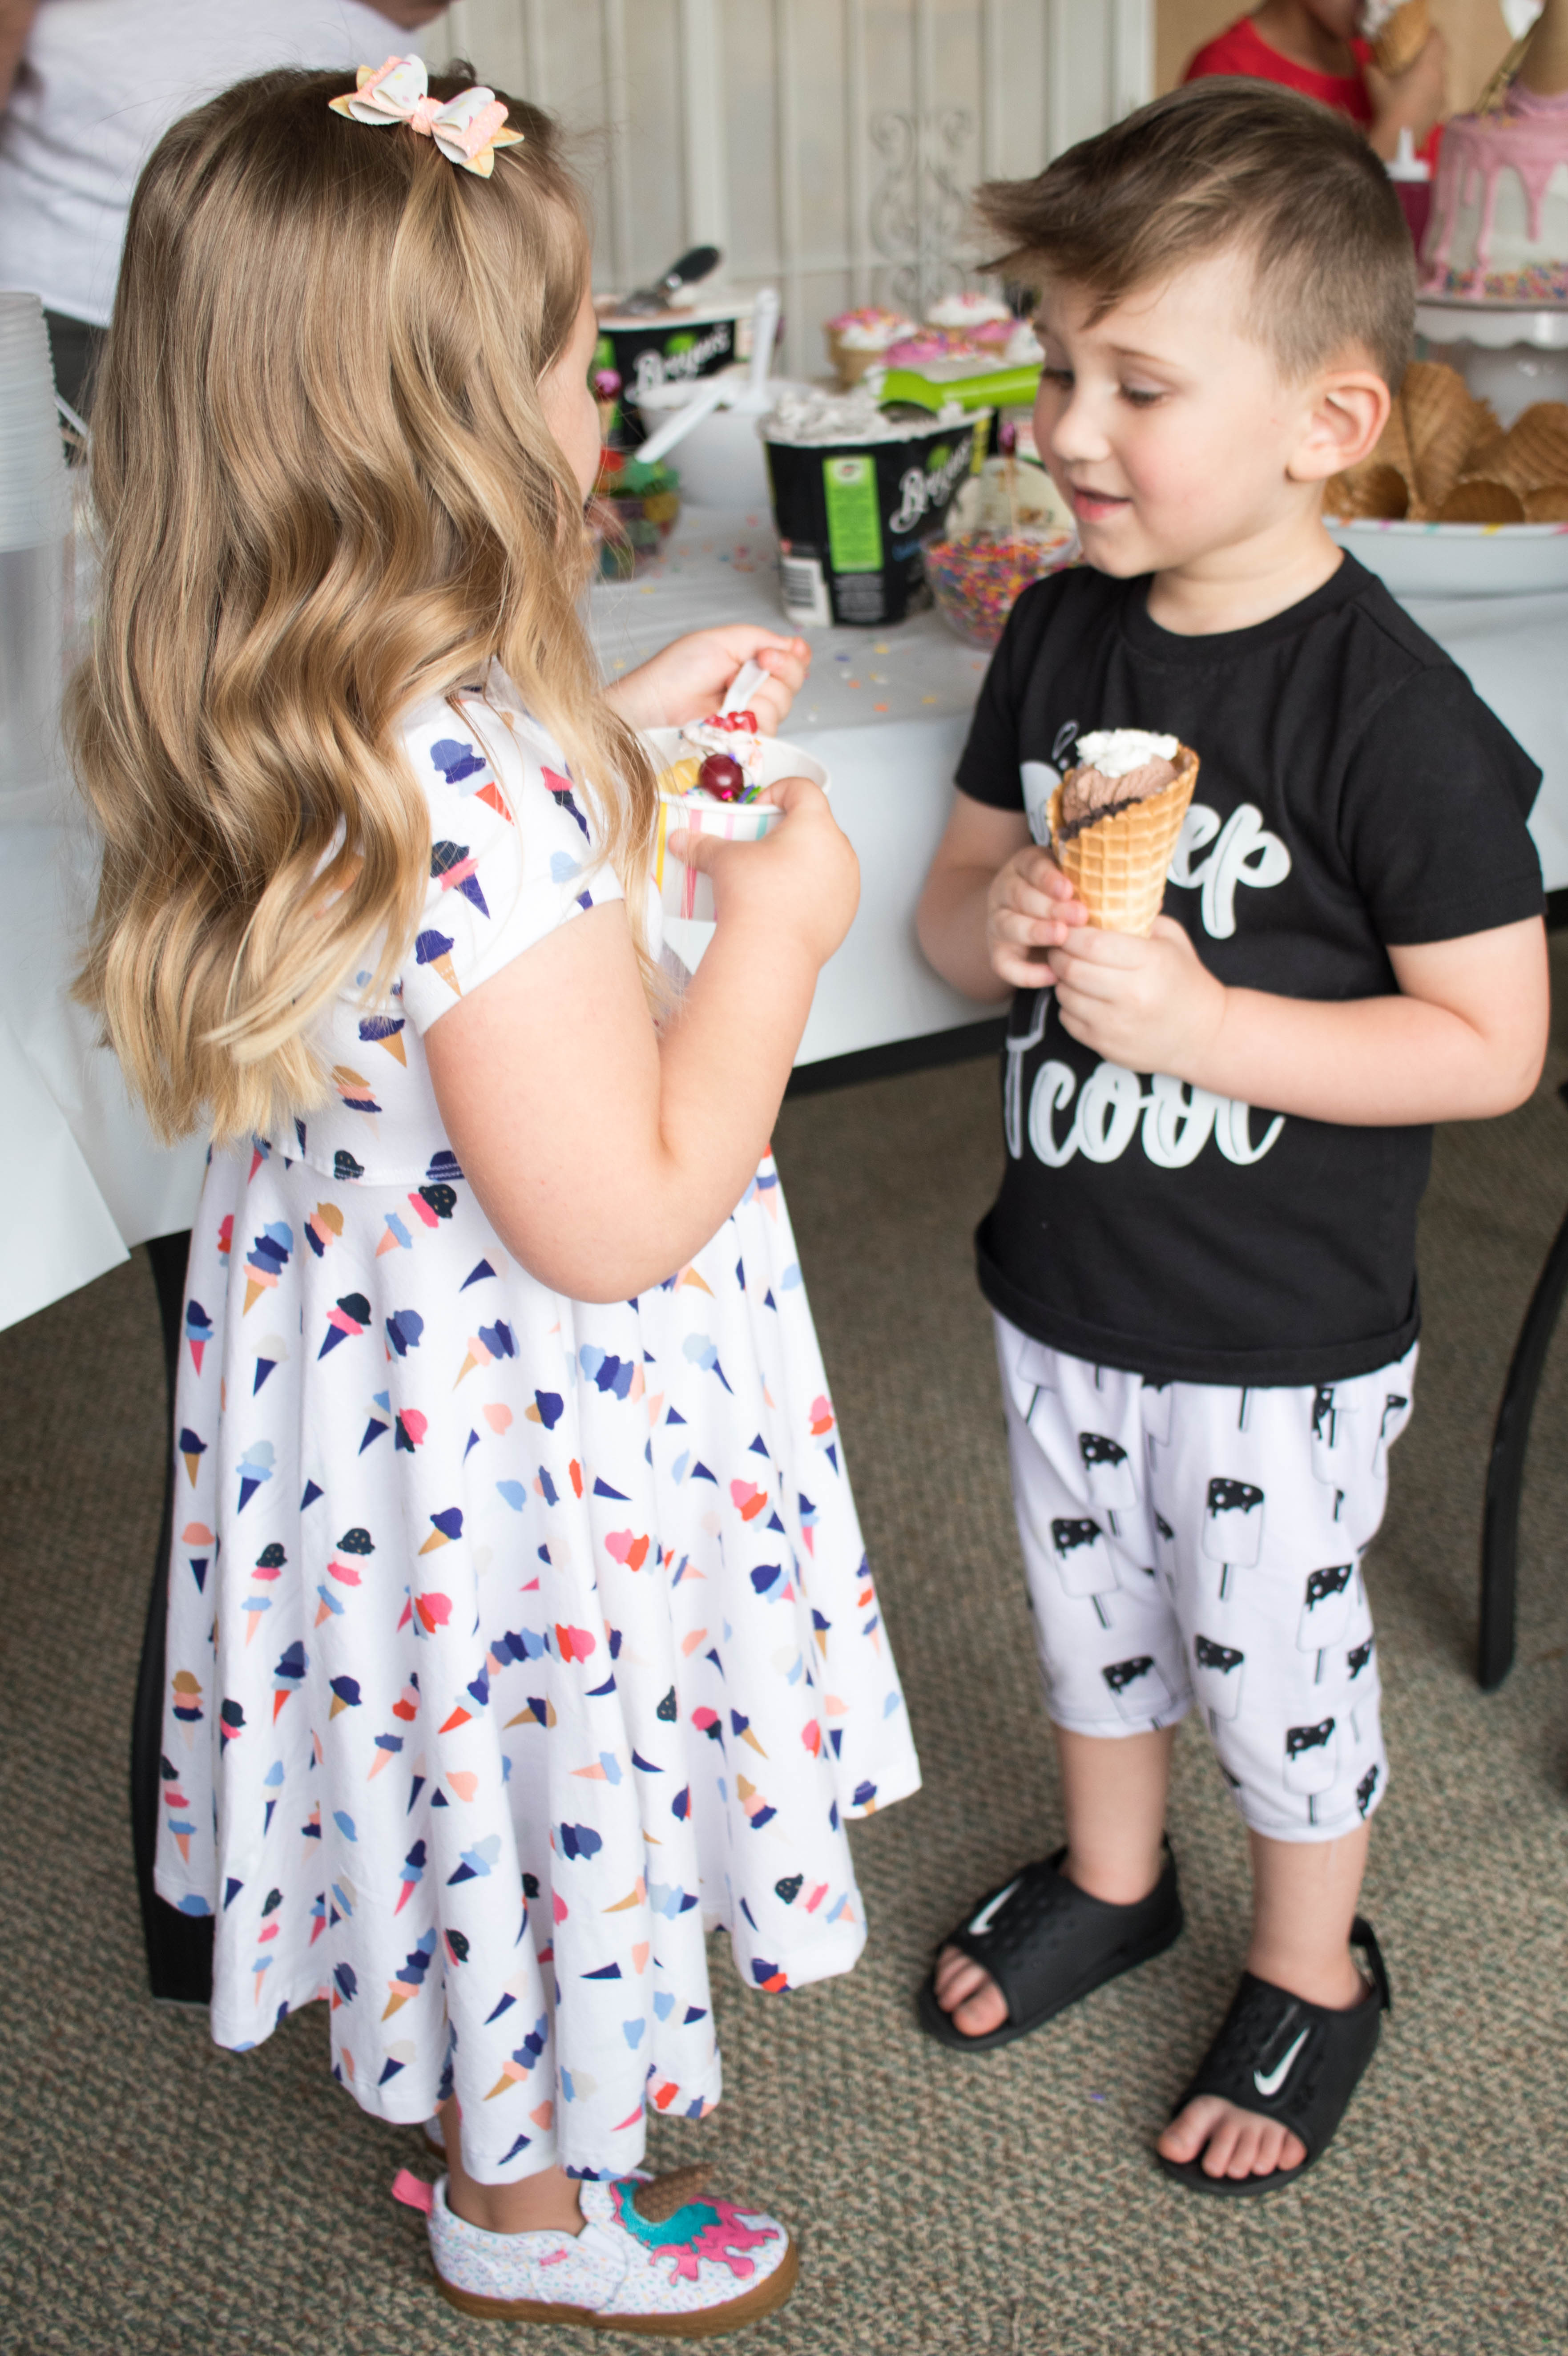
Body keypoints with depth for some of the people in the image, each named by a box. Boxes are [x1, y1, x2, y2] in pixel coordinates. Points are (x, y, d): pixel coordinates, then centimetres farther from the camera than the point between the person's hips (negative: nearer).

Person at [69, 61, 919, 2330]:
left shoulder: (297, 725, -7)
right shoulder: (477, 801, -36)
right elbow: (617, 1221, -30)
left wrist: (622, 735, 9)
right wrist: (775, 929, -19)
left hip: (369, 1354, 9)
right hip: (523, 1435, -8)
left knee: (489, 1774, 30)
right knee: (556, 1776, 17)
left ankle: (483, 2080, 57)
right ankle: (528, 2205, 44)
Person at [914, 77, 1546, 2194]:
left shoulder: (1392, 713, -22)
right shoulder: (1061, 634, -3)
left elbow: (1493, 1042, -20)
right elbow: (954, 893, 6)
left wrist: (1198, 1016, -29)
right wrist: (998, 918, -18)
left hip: (1282, 1339, -6)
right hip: (1064, 1287, 6)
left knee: (1272, 1665, 14)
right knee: (1089, 1610, 25)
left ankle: (1313, 1972, 41)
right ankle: (1110, 1877, 51)